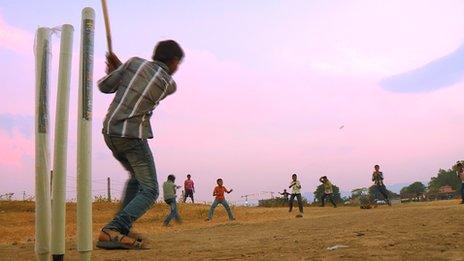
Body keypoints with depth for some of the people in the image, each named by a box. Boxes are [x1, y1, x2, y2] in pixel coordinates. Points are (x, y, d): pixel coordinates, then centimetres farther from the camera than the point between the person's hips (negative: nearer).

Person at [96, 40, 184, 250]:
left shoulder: (135, 62, 5)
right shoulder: (170, 85, -1)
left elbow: (104, 86, 5)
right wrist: (118, 66, 25)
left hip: (110, 132, 7)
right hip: (133, 136, -6)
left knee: (136, 177, 25)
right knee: (149, 191, -1)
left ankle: (122, 229, 19)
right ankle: (112, 231, -19)